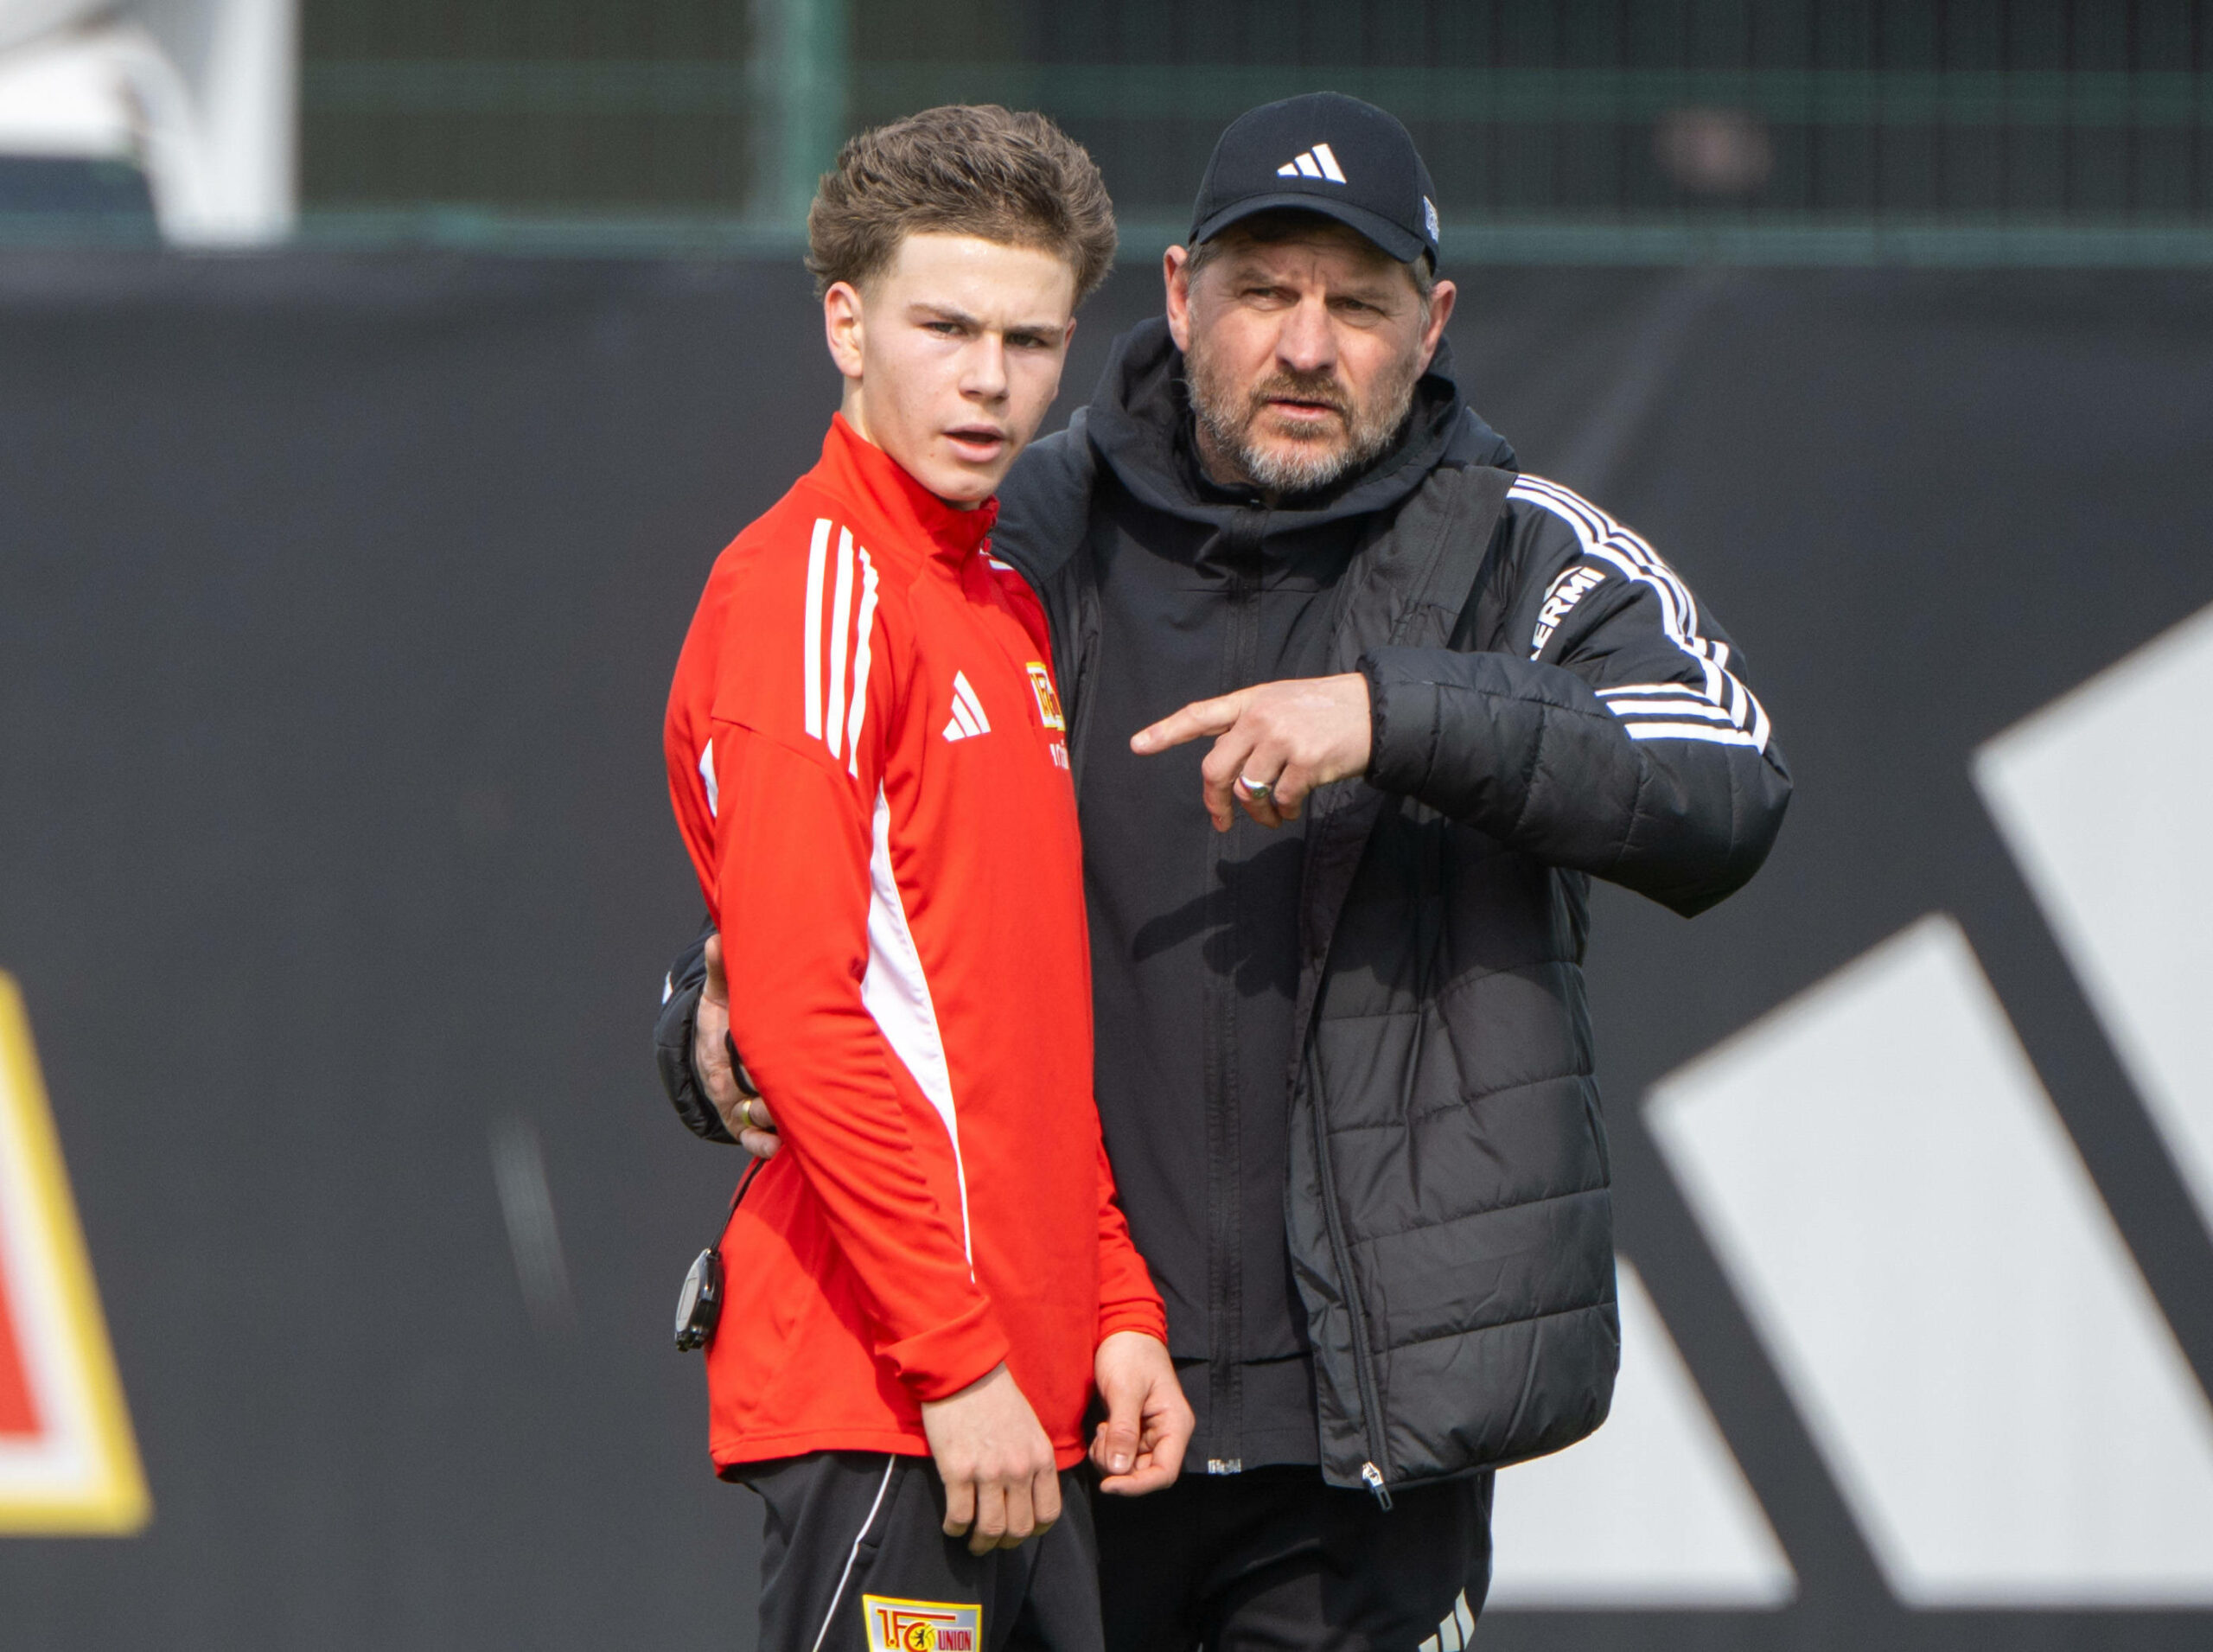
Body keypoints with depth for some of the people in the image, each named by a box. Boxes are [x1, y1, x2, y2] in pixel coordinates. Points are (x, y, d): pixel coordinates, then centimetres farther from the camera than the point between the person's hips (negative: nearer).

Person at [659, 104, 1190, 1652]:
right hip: (878, 1405, -9)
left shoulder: (1005, 607, 19)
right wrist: (961, 1357, -18)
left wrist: (1119, 1313, 15)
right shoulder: (810, 591, -9)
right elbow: (797, 1013, -17)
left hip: (1029, 1404, 9)